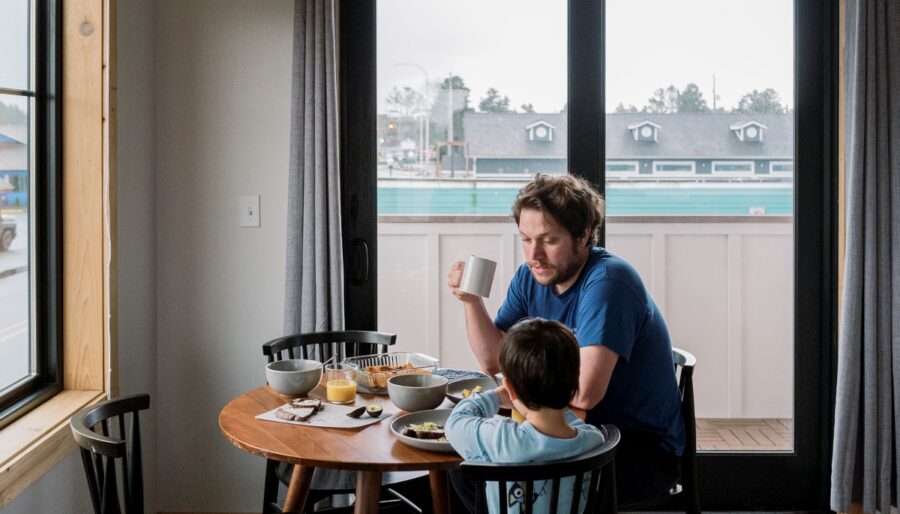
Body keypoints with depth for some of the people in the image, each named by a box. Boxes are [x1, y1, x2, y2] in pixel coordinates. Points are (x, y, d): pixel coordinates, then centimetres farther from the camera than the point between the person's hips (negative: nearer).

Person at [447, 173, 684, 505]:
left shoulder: (607, 281, -24)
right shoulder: (530, 277, 2)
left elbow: (584, 393, -32)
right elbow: (493, 360, 5)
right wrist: (470, 300, -10)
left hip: (644, 448, -7)